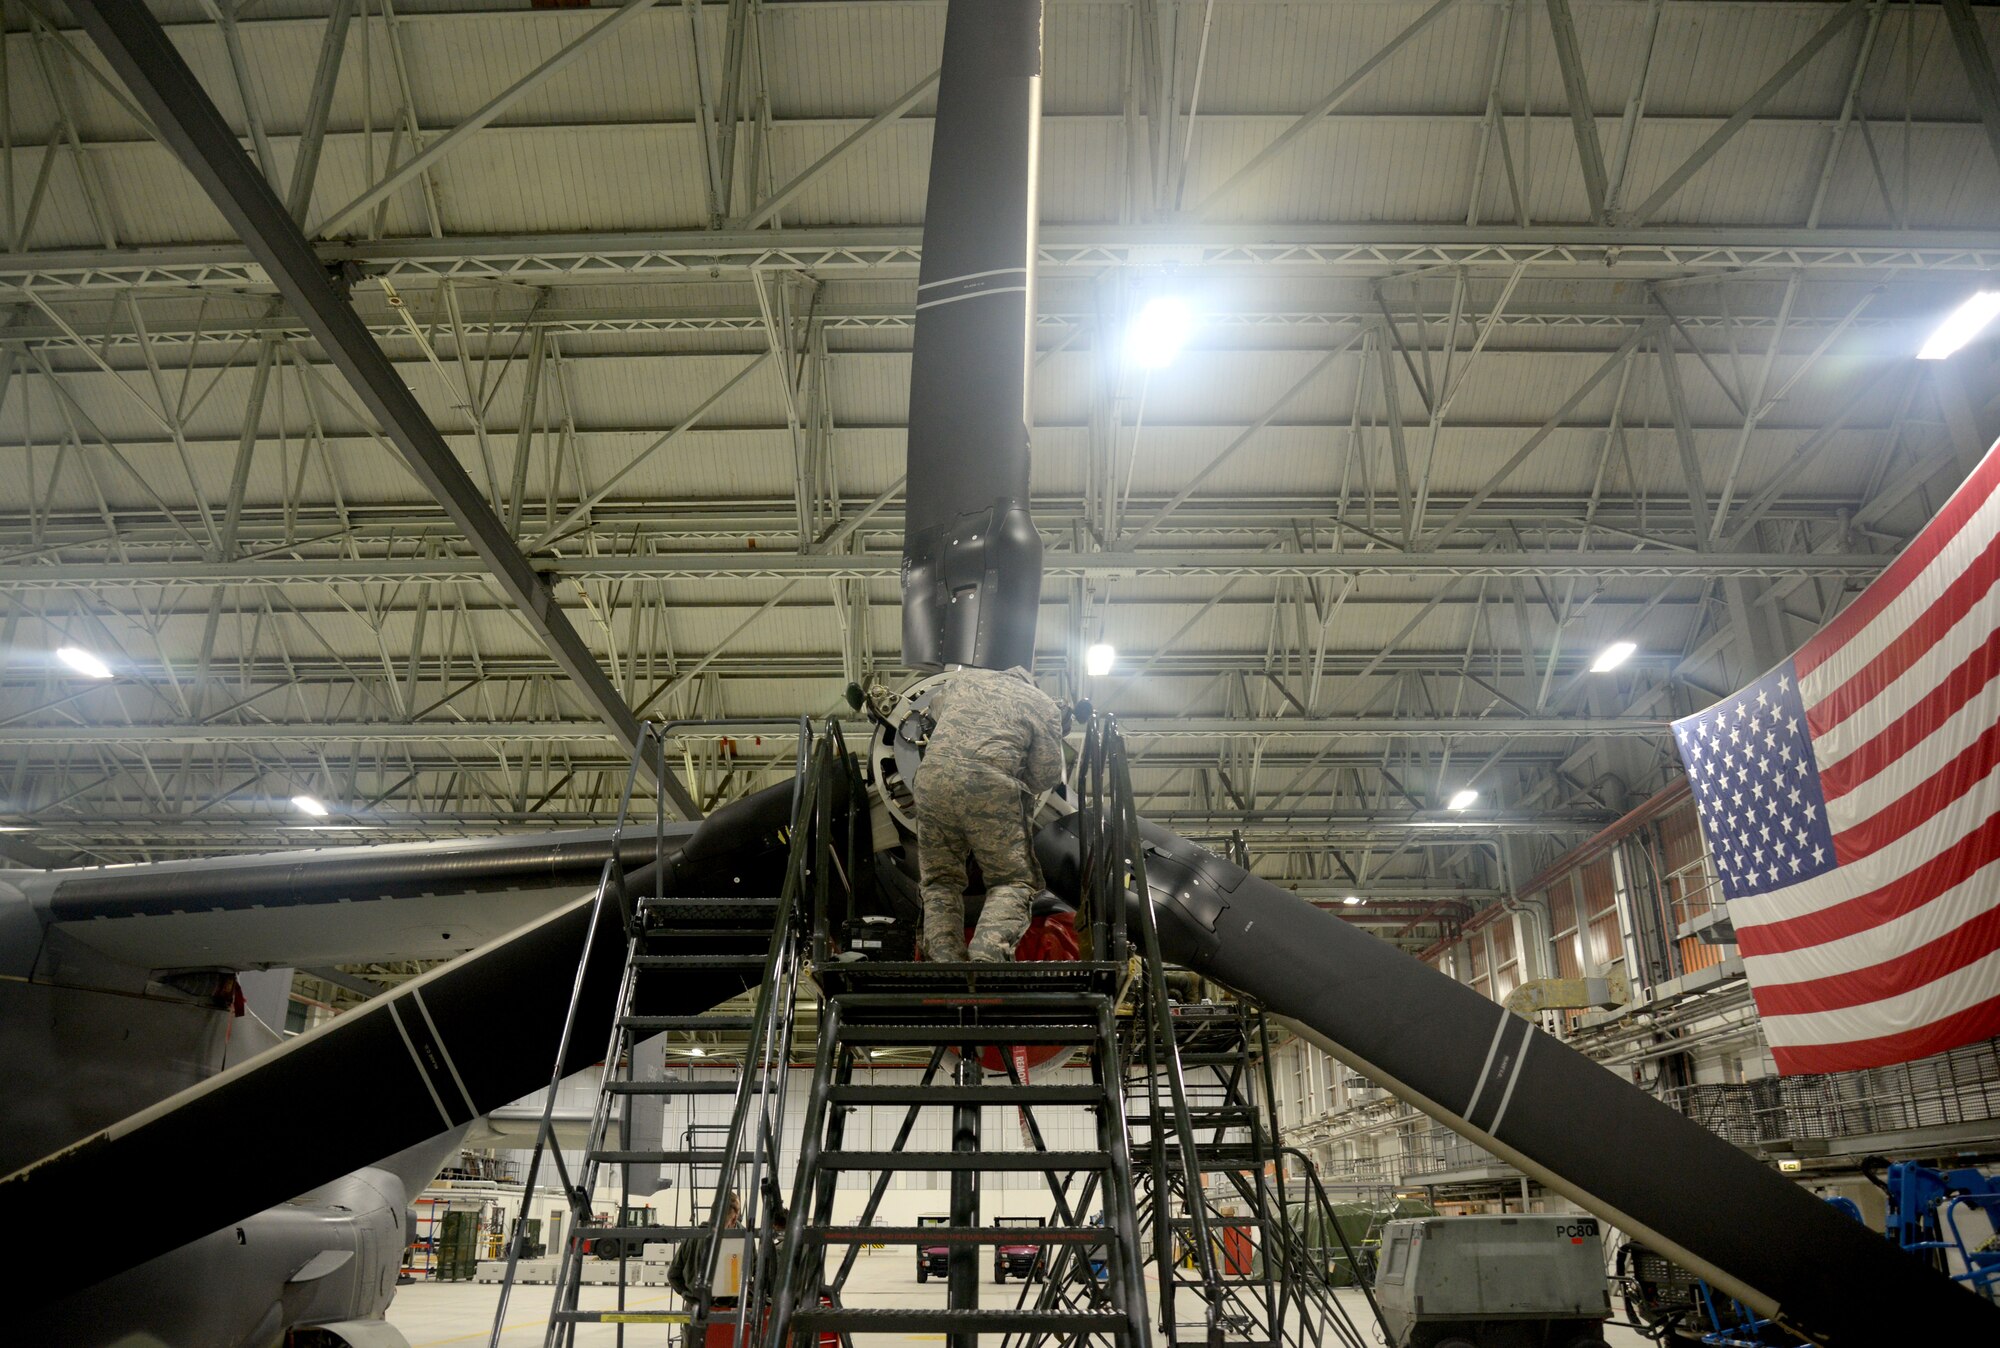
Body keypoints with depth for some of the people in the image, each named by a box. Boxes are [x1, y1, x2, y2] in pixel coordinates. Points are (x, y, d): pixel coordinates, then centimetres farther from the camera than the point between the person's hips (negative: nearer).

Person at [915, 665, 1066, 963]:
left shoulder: (964, 677, 26)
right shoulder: (1045, 705, 17)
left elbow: (934, 708, 45)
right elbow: (1047, 774, 13)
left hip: (933, 774, 4)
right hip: (990, 785, -3)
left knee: (940, 879, 17)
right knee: (1014, 881, 5)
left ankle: (943, 958, 4)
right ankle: (988, 954, -18)